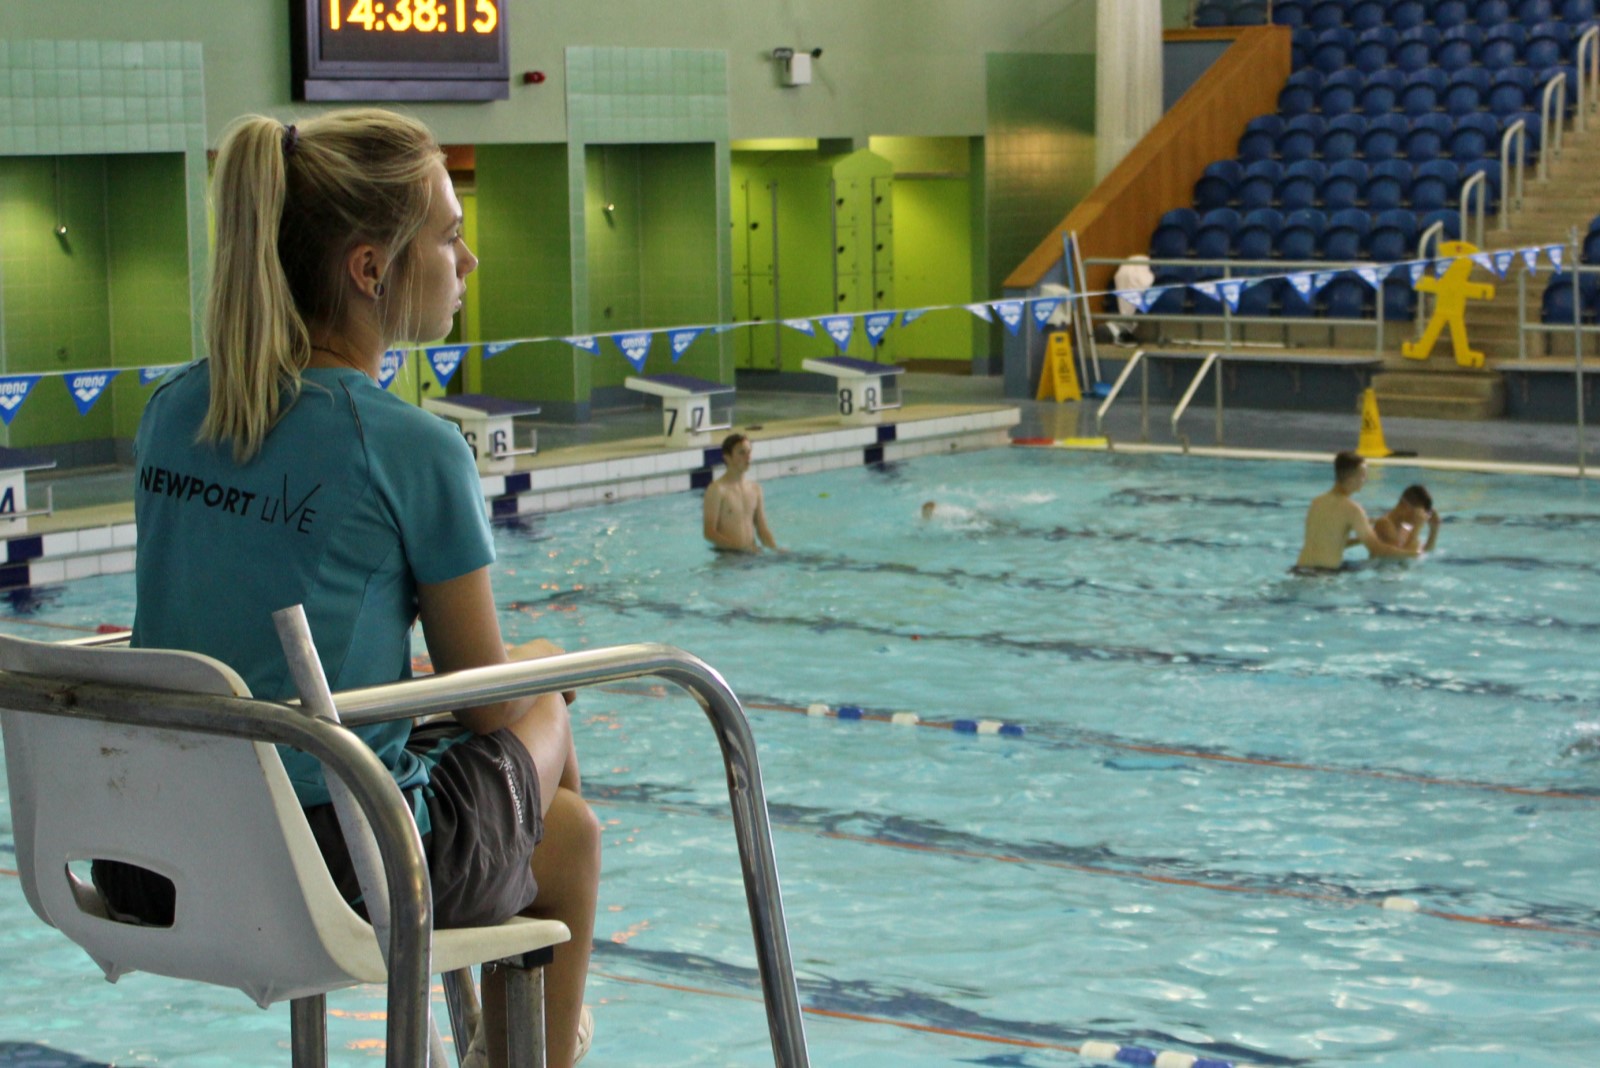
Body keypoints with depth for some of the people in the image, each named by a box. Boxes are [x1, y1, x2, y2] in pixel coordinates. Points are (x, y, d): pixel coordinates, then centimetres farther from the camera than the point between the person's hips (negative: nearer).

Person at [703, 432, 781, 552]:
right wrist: (739, 546, -20)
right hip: (727, 554, -5)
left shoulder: (755, 488, 12)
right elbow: (709, 533, -12)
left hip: (751, 553, 5)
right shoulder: (717, 489, -8)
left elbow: (762, 529, 14)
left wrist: (775, 549, -5)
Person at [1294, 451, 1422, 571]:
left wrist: (1360, 539, 21)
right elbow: (1376, 549, -7)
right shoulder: (1352, 509, -9)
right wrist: (1410, 552, 5)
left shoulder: (1317, 502, 13)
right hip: (1327, 570, -7)